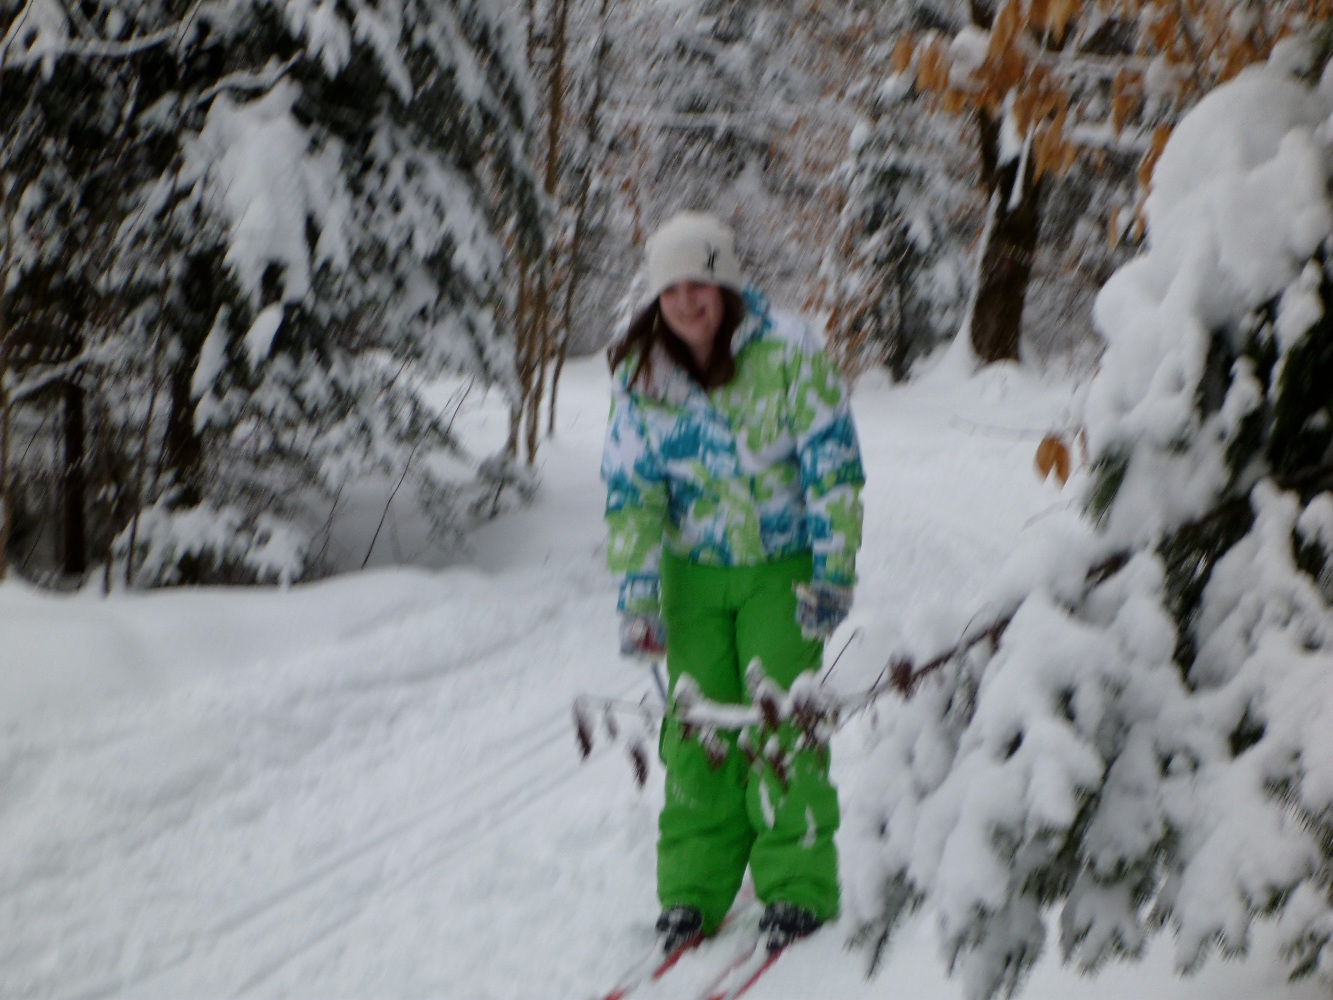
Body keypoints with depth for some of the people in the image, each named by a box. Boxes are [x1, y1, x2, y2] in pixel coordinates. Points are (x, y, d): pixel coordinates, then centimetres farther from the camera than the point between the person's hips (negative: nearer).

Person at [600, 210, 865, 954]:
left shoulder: (789, 354, -16)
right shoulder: (640, 376, -6)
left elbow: (834, 468, -12)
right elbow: (631, 490, -2)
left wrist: (833, 573, -14)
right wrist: (637, 595, -9)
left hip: (782, 566, -3)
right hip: (694, 571, 3)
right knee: (697, 726, 1)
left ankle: (798, 891, 2)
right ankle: (694, 892, 11)